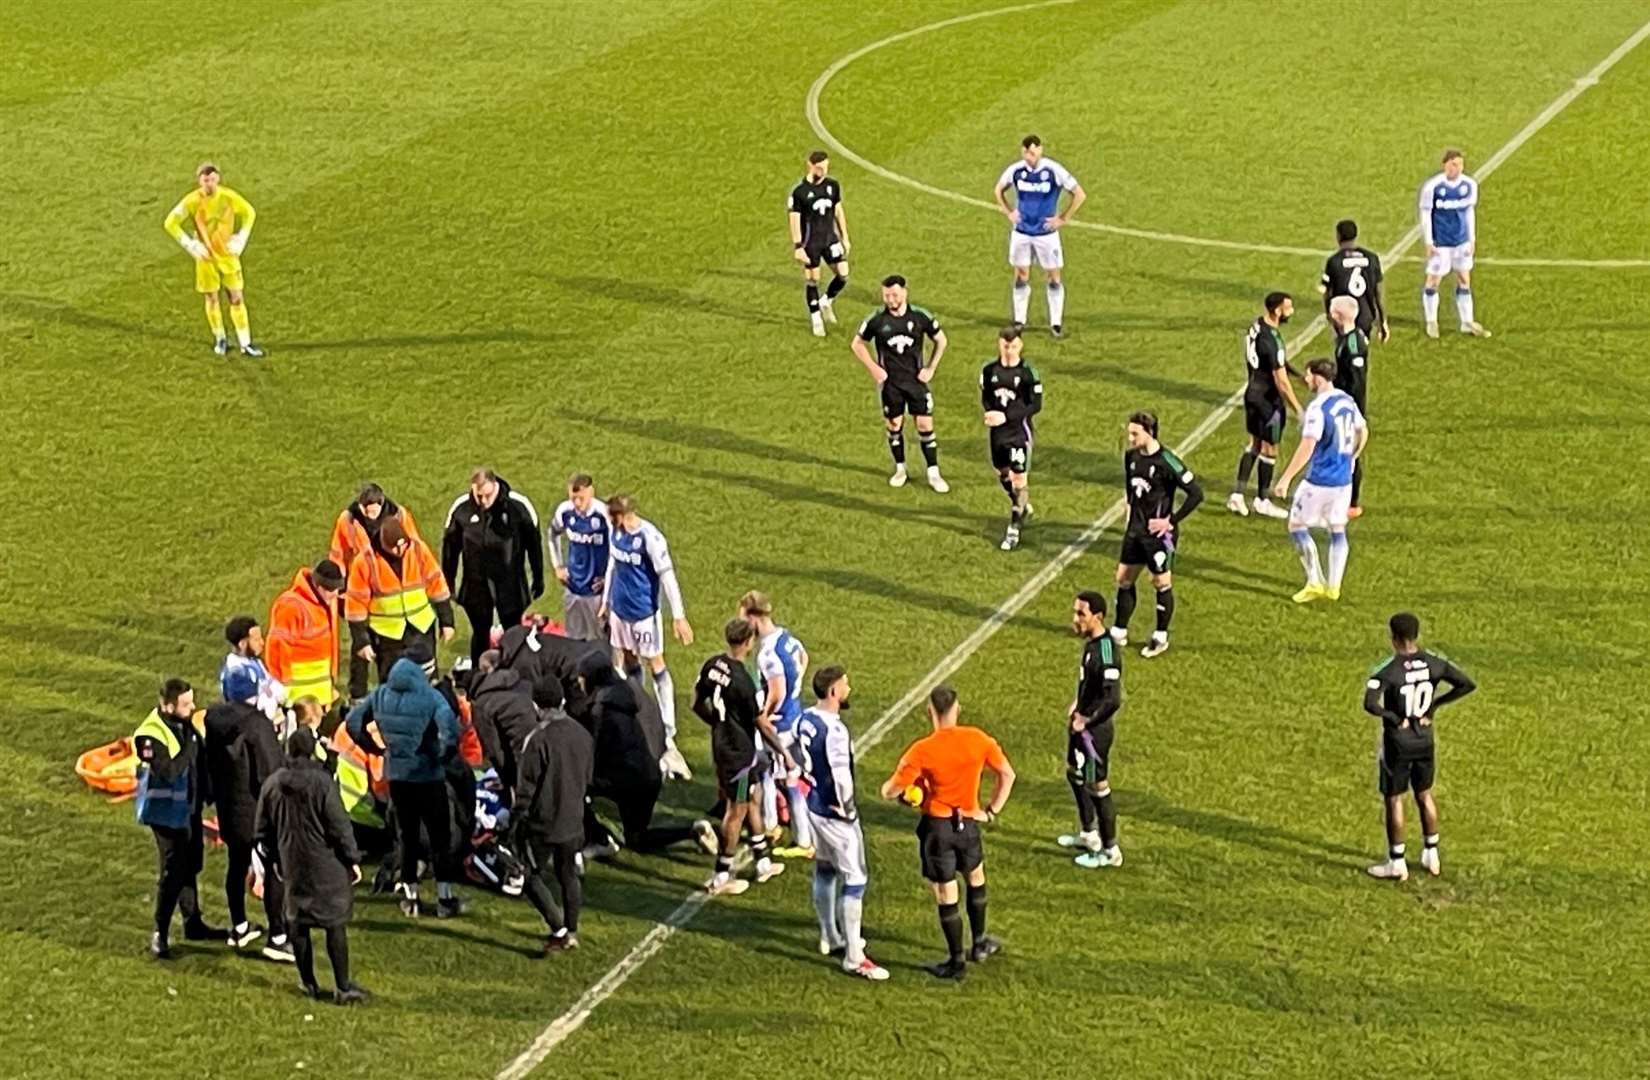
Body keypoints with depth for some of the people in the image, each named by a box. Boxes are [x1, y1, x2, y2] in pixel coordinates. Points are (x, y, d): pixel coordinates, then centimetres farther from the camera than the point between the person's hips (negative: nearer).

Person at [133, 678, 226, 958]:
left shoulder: (184, 724, 0)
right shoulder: (151, 734, -25)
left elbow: (199, 758, 12)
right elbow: (169, 772, -33)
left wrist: (206, 793, 10)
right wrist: (189, 746, -27)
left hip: (189, 807, 8)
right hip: (168, 813, -8)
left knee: (190, 865, 21)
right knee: (173, 872, -5)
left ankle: (193, 923, 36)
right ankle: (159, 935, 7)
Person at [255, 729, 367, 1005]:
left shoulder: (272, 784, 1)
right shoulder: (322, 782, -15)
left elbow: (263, 829, 10)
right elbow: (339, 825, -14)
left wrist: (273, 859, 23)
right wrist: (352, 858, -4)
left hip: (292, 865, 5)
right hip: (325, 864, -5)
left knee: (297, 922, 15)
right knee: (335, 924, 0)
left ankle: (308, 982, 20)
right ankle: (343, 986, -1)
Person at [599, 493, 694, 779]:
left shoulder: (650, 538, -22)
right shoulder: (616, 532, -1)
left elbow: (667, 577, -19)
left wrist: (679, 617, -19)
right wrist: (605, 602, 19)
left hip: (644, 611, -7)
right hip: (620, 609, 7)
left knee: (656, 667, -2)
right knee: (627, 662, 15)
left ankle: (668, 736, -2)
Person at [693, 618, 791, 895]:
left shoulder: (712, 665, -4)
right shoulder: (742, 681, -28)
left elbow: (697, 704, 8)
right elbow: (763, 726, -20)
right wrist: (785, 753, -9)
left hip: (721, 745, 8)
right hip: (739, 752, -8)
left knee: (754, 798, 23)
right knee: (736, 811, 6)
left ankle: (762, 862, 35)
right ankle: (721, 877, 16)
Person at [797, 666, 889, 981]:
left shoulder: (805, 721, -1)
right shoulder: (834, 730, -27)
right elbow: (841, 778, -25)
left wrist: (812, 790, 19)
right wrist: (849, 810, -9)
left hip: (814, 806, 9)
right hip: (835, 814, -9)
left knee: (824, 870, 23)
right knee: (854, 881, -1)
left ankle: (830, 938, 39)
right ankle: (853, 958, 3)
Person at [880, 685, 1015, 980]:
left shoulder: (922, 751, -21)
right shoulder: (978, 740, -10)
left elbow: (889, 791, -17)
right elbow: (1007, 775, 1)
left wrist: (905, 790, 5)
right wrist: (992, 811, 8)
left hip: (937, 826, -4)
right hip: (968, 822, 4)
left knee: (946, 895, 9)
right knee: (976, 878, 29)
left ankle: (956, 962, 20)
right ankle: (979, 944, 41)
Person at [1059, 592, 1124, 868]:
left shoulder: (1106, 651, -29)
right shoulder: (1091, 643, 0)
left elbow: (1113, 700, -33)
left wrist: (1086, 721, -22)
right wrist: (1077, 705, 9)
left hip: (1095, 731, -10)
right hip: (1082, 724, 10)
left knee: (1098, 788, 4)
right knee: (1075, 775, 26)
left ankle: (1110, 851, 20)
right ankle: (1089, 835, 44)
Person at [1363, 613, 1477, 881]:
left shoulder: (1387, 670, -21)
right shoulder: (1434, 663, -6)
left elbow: (1370, 704, -33)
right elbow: (1467, 685, -1)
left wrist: (1393, 717, -16)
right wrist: (1436, 704, 1)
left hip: (1397, 744, -5)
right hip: (1425, 741, 5)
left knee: (1394, 800, 8)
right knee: (1424, 795, 21)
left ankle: (1397, 864, 15)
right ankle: (1432, 857, 30)